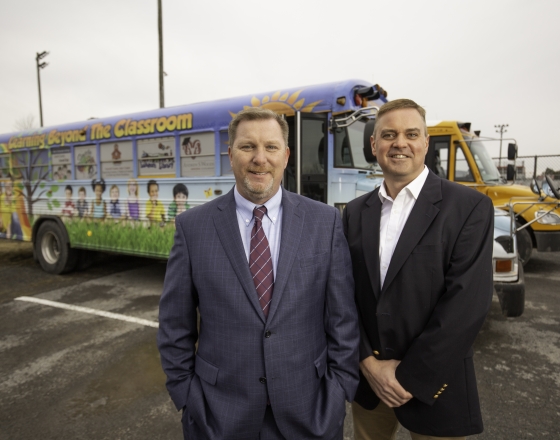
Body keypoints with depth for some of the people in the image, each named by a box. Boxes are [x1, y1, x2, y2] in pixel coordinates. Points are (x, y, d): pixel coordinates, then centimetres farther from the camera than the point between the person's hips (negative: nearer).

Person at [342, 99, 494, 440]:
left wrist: (411, 377, -14)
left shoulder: (470, 207, -10)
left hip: (433, 386, -3)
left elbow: (467, 303, -16)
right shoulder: (355, 212, 2)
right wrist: (368, 362, -9)